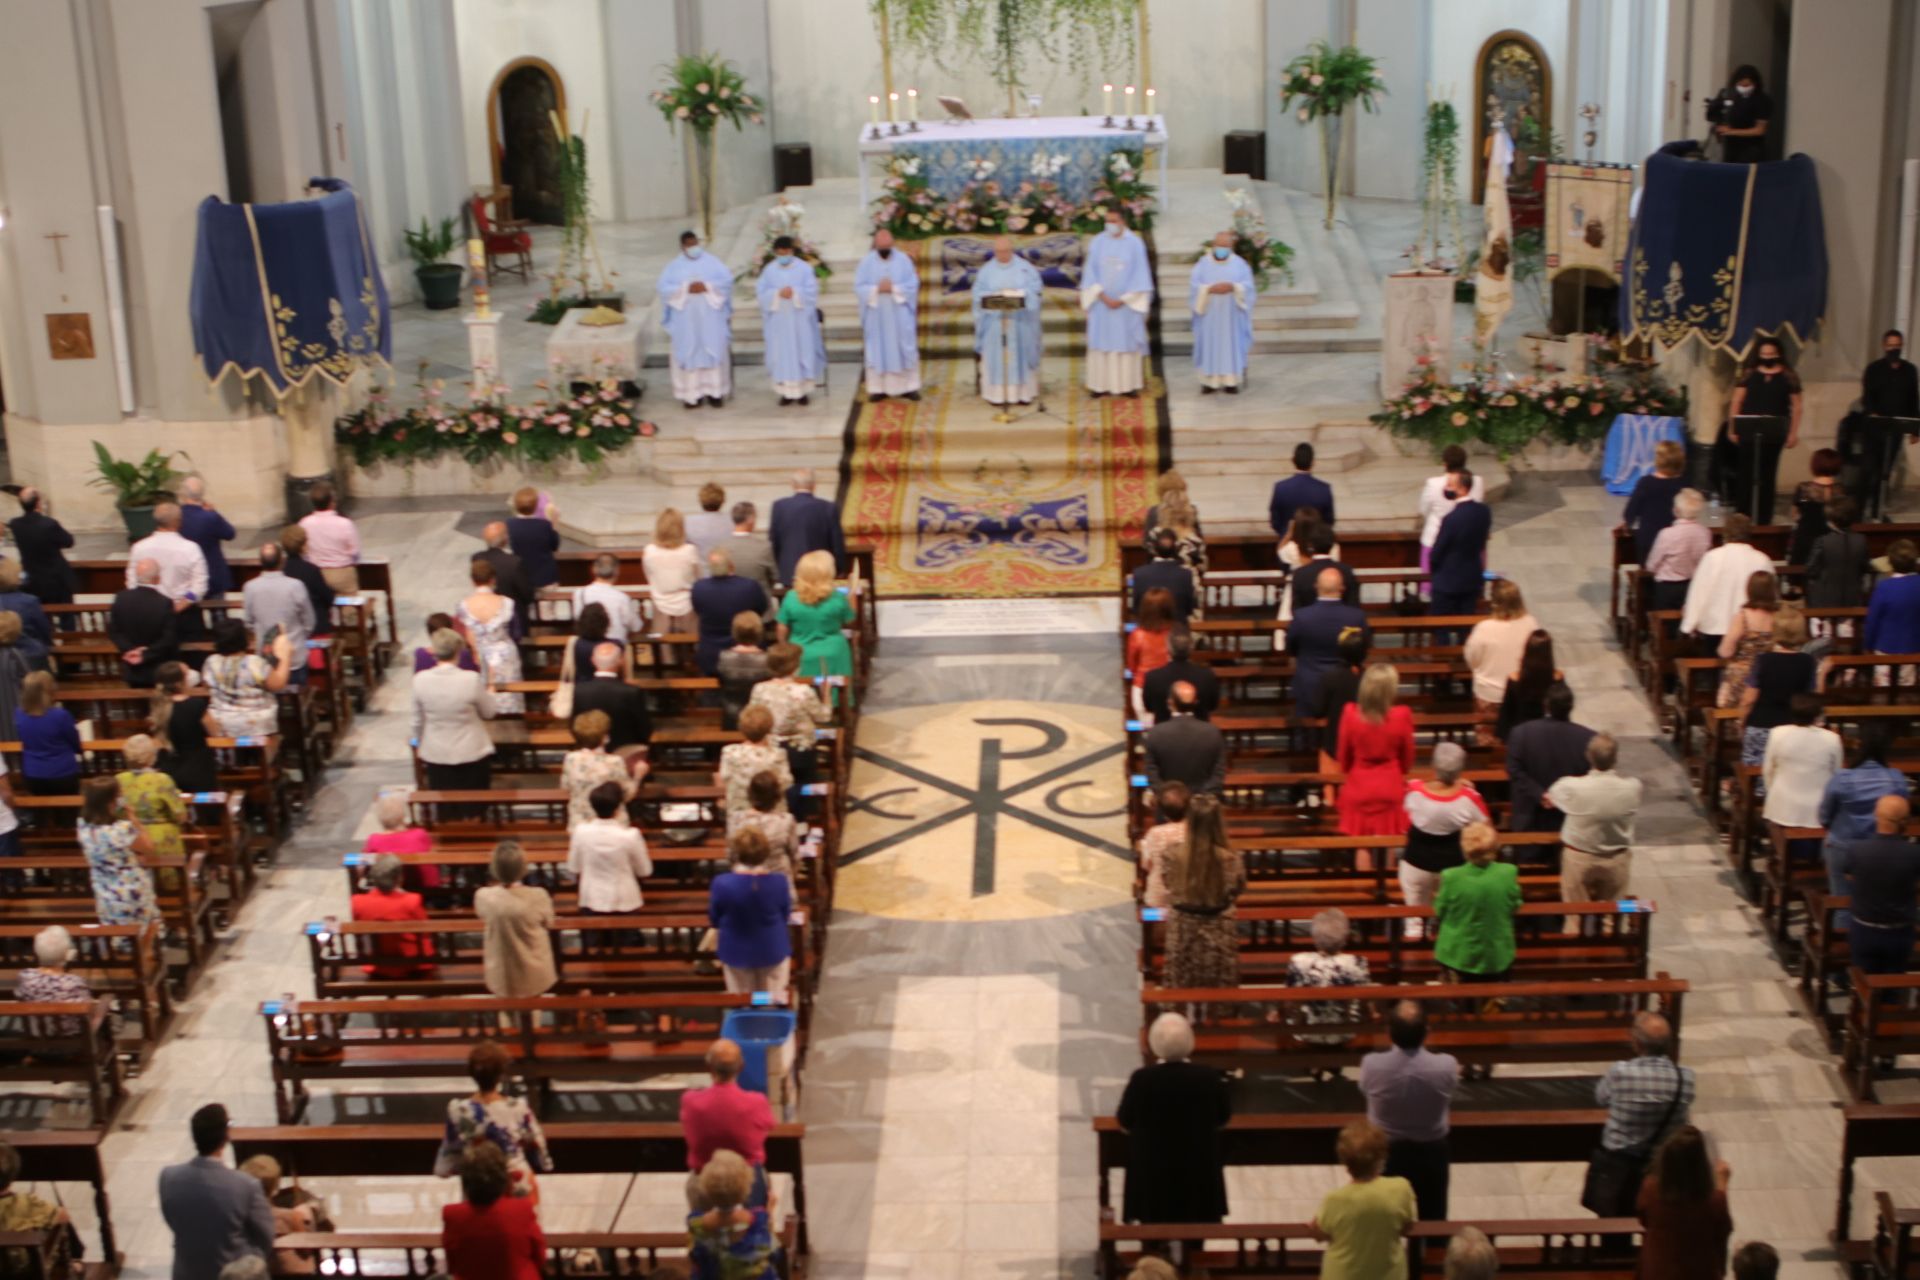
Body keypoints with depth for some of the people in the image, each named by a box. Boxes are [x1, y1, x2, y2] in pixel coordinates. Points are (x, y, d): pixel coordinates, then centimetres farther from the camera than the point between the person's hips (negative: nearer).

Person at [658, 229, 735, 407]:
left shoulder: (712, 262, 7)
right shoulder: (674, 266, 7)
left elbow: (727, 280, -2)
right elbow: (664, 288, -3)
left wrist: (707, 287, -15)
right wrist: (686, 289, -15)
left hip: (710, 318, 0)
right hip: (686, 320, 0)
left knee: (714, 351, -2)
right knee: (689, 353, -2)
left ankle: (715, 392, 2)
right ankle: (692, 394, 0)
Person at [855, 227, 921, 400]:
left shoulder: (903, 260, -1)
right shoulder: (866, 262, 0)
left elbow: (912, 285, -5)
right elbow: (859, 287, -4)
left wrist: (893, 288, -18)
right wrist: (877, 289, -19)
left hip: (899, 316, 0)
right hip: (876, 316, 0)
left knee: (905, 351, 2)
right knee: (877, 352, 2)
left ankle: (908, 387, 7)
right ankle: (878, 389, 7)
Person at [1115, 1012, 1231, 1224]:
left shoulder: (1142, 1079, -17)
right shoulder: (1210, 1078, -14)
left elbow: (1124, 1120, -5)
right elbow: (1223, 1117, 1)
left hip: (1152, 1173, -1)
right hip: (1199, 1171, 1)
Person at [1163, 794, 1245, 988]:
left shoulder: (1177, 854, -15)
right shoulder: (1227, 857, -20)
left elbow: (1171, 889, 0)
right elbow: (1238, 887, -1)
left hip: (1184, 929, 1)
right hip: (1218, 930, -1)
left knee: (1183, 991, 14)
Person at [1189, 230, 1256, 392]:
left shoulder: (1240, 264, 4)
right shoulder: (1203, 264, 3)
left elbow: (1248, 286, -3)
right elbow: (1194, 286, -6)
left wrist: (1233, 287, -21)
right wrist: (1210, 289, -22)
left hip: (1232, 316, 0)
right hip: (1209, 316, 0)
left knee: (1232, 346, 1)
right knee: (1209, 346, 0)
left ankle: (1231, 381, 6)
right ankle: (1209, 381, 4)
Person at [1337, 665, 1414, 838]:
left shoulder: (1351, 713, -15)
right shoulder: (1401, 715, -18)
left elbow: (1344, 754, 0)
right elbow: (1407, 756, -1)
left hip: (1359, 786, 1)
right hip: (1390, 787, -1)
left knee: (1362, 847, 11)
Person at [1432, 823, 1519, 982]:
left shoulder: (1451, 877, -24)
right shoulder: (1509, 873, -18)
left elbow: (1439, 914, -8)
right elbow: (1514, 908, 0)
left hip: (1458, 955, -1)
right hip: (1497, 956, 1)